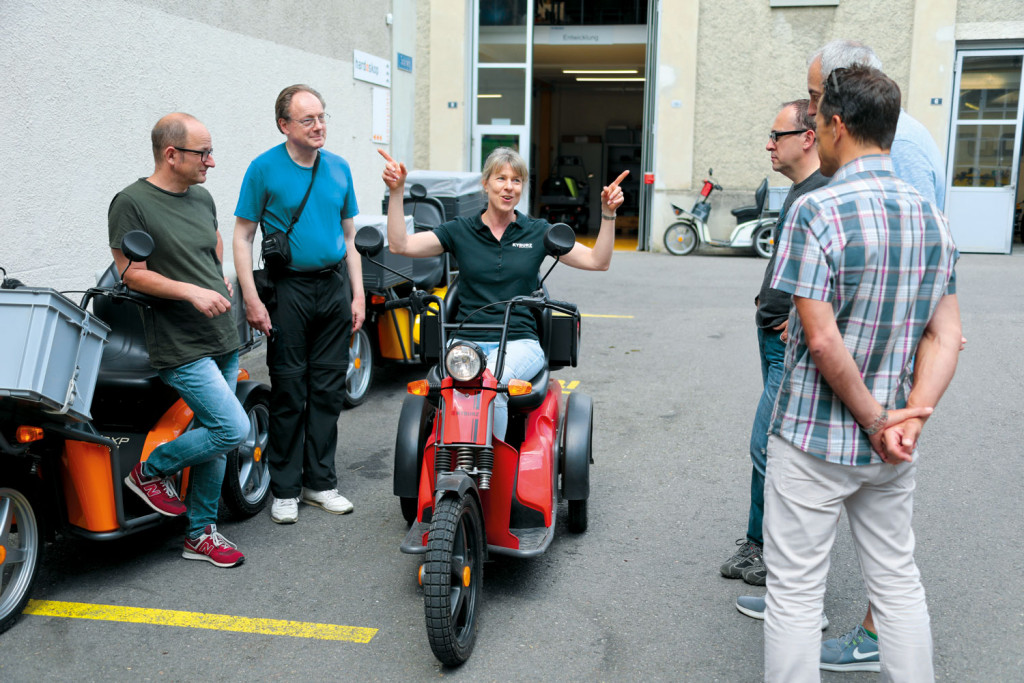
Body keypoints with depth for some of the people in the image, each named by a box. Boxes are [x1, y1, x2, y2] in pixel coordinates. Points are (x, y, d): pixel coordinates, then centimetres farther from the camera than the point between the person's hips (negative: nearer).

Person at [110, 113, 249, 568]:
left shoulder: (202, 198, 13)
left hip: (224, 341, 8)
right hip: (181, 348, -8)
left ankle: (200, 533, 23)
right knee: (233, 430, -15)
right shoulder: (131, 203, -9)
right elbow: (132, 274, -12)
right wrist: (191, 292, -21)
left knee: (212, 435, 10)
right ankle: (151, 470, 9)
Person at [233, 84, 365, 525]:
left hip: (334, 286, 4)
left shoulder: (339, 167, 9)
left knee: (328, 388, 8)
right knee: (289, 390, 1)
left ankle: (320, 481, 19)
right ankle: (285, 489, 12)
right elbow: (242, 236, -4)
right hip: (289, 288, -4)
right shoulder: (264, 168, -4)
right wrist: (252, 299, -12)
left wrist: (358, 293, 7)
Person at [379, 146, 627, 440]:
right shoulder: (460, 230, 11)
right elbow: (400, 245, 2)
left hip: (519, 342, 0)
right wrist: (396, 192, -6)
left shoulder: (537, 232, 12)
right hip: (467, 341, 1)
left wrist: (608, 213, -5)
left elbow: (598, 261, 7)